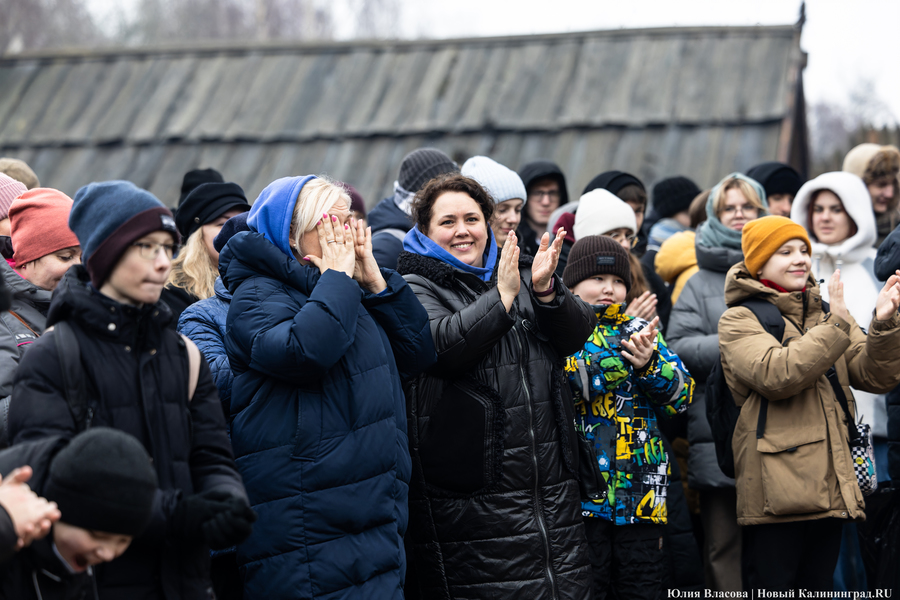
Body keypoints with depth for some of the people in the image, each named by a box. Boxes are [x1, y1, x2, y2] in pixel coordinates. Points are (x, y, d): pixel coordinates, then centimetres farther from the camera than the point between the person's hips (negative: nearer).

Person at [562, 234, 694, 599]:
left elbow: (682, 395, 6)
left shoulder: (640, 330, 15)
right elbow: (561, 382, -17)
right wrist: (622, 354, -21)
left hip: (641, 493, 4)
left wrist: (648, 364, -13)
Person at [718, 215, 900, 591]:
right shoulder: (739, 320, -3)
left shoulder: (825, 313, 15)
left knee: (818, 586, 14)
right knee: (772, 587, -2)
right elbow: (775, 374, -22)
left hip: (830, 486, 6)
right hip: (776, 490, -6)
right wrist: (835, 327, -22)